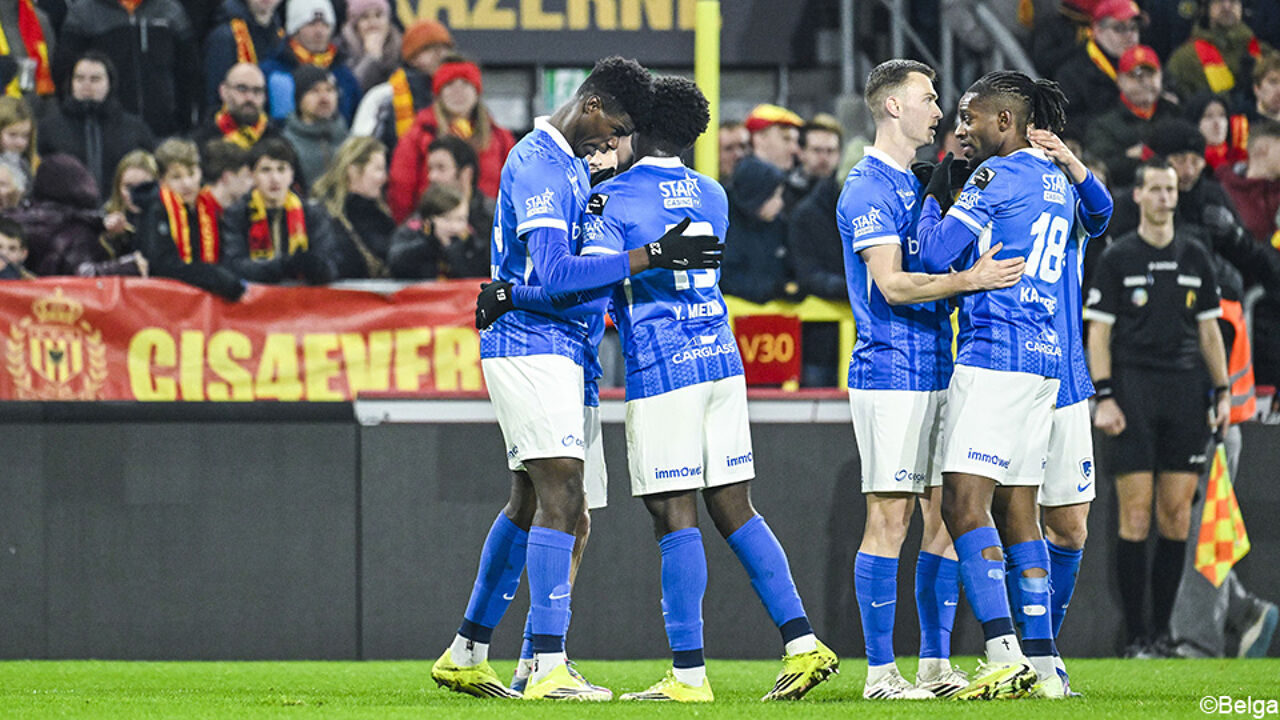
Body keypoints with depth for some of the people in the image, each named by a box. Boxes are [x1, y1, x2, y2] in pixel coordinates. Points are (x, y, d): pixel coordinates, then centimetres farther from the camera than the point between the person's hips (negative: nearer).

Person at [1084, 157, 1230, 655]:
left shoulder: (1194, 258, 13)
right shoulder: (1117, 260, 3)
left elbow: (1208, 330, 17)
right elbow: (1099, 332, 0)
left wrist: (1222, 391, 9)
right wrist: (1105, 398, -9)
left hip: (1185, 391, 3)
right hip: (1135, 388, -3)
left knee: (1177, 515, 1)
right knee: (1136, 516, -8)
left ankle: (1165, 629, 7)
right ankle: (1136, 634, -5)